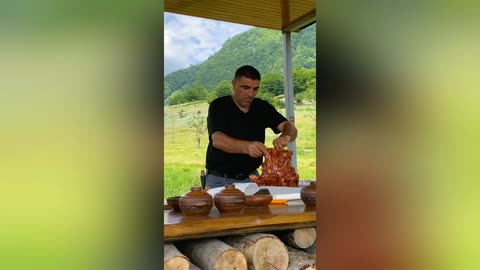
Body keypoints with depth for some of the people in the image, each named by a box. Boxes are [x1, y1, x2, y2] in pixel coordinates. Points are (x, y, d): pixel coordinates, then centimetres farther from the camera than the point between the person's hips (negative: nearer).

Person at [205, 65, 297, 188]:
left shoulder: (263, 107, 7)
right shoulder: (218, 106, -6)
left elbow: (291, 128, -3)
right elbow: (217, 140, -22)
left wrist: (286, 136, -28)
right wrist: (247, 147, -40)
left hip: (251, 177, 4)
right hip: (219, 180, -3)